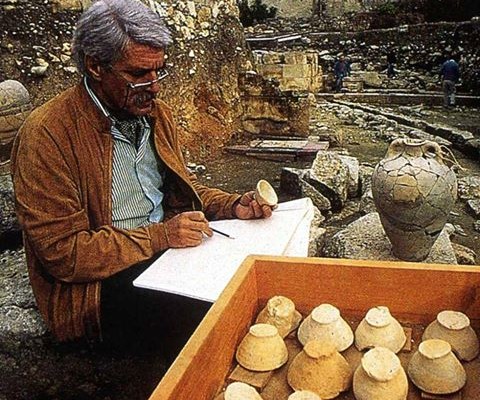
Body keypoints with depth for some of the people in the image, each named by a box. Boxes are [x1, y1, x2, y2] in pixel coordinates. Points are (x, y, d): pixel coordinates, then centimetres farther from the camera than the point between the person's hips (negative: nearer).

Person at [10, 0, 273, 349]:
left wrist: (233, 206, 1)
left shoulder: (157, 114, 8)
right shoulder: (47, 134, -15)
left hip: (167, 248, 7)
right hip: (97, 284, -7)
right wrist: (160, 236, -23)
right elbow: (62, 253, -17)